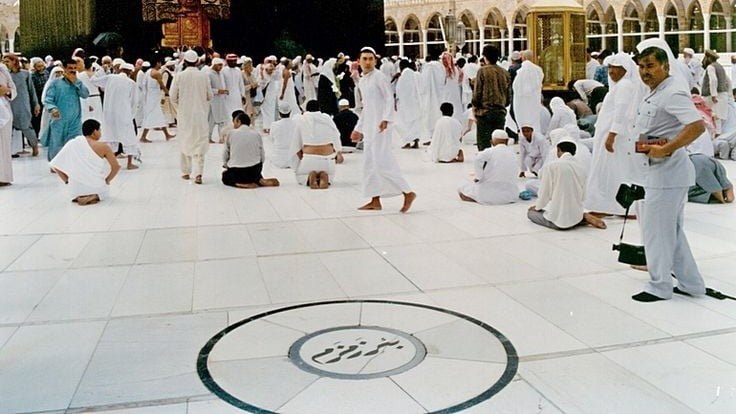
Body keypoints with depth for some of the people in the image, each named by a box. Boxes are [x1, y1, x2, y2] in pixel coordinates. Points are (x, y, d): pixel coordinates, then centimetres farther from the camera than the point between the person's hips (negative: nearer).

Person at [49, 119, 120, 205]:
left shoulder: (72, 144, 0)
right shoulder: (102, 147, -9)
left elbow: (56, 165, 1)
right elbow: (116, 166, -10)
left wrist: (67, 181, 9)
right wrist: (107, 181, 4)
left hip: (75, 189, 6)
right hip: (96, 188, -6)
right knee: (105, 188, 29)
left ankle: (77, 197, 10)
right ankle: (94, 197, 0)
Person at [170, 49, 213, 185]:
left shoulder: (179, 76, -7)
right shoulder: (204, 76, -6)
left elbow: (173, 97, -2)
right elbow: (209, 96, 3)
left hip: (185, 114, 0)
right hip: (200, 114, 0)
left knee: (185, 142, 14)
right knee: (199, 143, 2)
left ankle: (186, 172, 21)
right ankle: (198, 172, -11)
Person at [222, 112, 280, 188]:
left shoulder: (231, 133, -3)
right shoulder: (257, 134, 1)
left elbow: (225, 153, 4)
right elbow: (262, 158, 3)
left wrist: (225, 164, 25)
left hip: (236, 172, -3)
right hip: (255, 170, 3)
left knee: (225, 176, 28)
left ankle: (242, 184, -1)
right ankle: (260, 181, 4)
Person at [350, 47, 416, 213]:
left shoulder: (379, 77, -8)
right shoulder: (362, 82, 17)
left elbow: (390, 98, -15)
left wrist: (386, 119, -28)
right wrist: (359, 129, 24)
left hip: (380, 125, -9)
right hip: (368, 127, 9)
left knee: (382, 162, -14)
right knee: (370, 163, 9)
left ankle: (408, 193, -9)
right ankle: (375, 201, 14)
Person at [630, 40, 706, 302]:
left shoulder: (673, 92, -17)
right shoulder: (652, 94, 14)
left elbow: (697, 126, -29)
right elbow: (648, 131, 23)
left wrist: (665, 150, -27)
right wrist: (644, 144, 2)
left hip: (668, 171, -11)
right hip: (658, 170, 11)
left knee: (656, 229, -1)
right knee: (672, 230, 18)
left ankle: (659, 286, 13)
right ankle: (691, 283, 28)